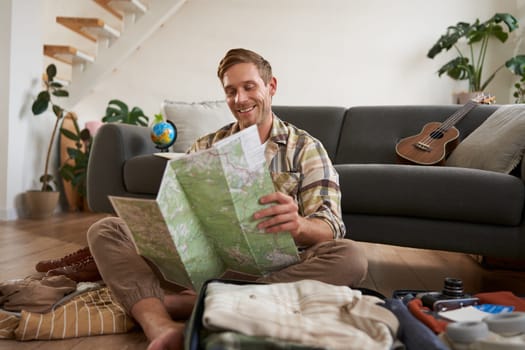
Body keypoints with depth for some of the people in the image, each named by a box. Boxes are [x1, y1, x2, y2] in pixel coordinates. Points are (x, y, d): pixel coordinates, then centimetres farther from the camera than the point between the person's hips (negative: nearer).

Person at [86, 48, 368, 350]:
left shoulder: (306, 148, 5)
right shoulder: (205, 147, 14)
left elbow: (329, 227, -6)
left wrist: (299, 225, -31)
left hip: (275, 268, -2)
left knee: (350, 256, -30)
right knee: (105, 230, -8)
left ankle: (188, 304, -29)